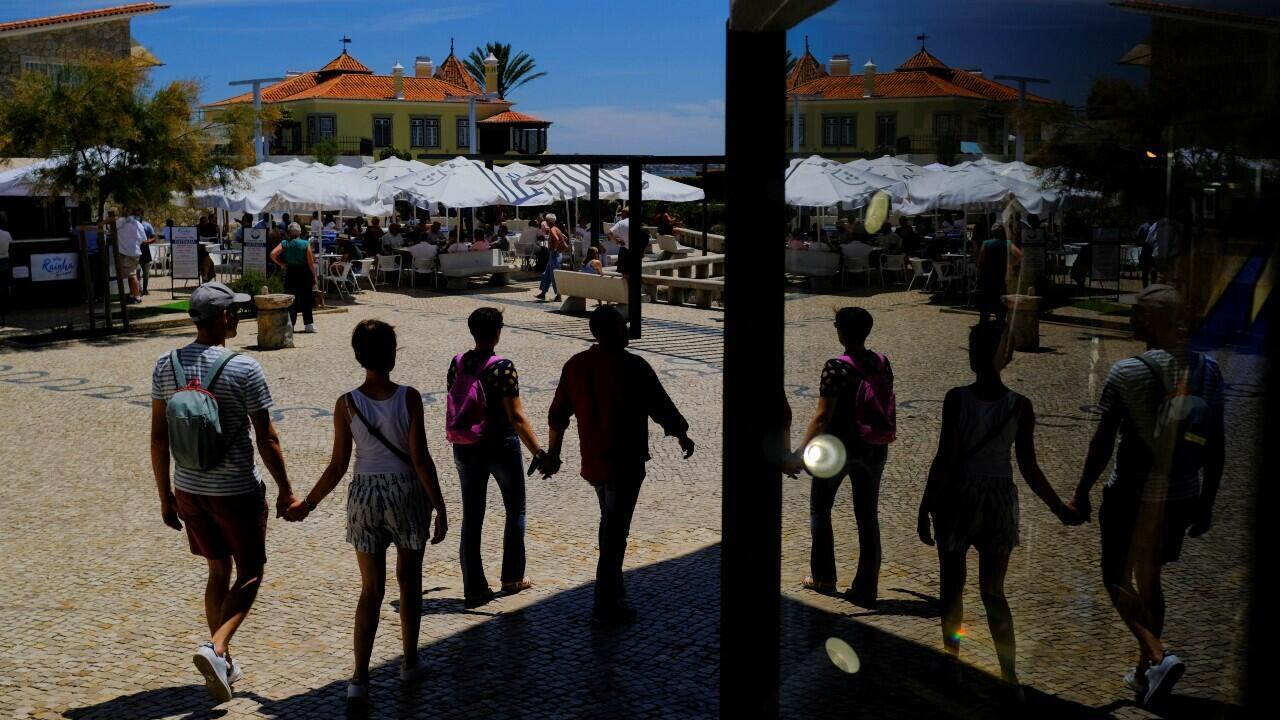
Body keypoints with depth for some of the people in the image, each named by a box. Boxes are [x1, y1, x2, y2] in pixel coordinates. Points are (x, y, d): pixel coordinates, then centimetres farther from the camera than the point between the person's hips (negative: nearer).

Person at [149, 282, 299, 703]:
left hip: (188, 490, 5)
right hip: (236, 491, -5)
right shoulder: (243, 369, -16)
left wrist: (165, 495, 12)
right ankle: (215, 647, -10)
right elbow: (266, 439, -12)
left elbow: (158, 437, 3)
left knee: (218, 571, 19)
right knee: (250, 573, 9)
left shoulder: (166, 366, -1)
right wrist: (285, 491, -1)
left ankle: (224, 666, 26)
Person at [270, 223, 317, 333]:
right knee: (306, 299, 7)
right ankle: (308, 324, 6)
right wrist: (315, 276, -1)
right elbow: (311, 262, -7)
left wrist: (281, 264, 1)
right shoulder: (305, 244, -6)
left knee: (291, 299, 8)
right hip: (304, 273, -1)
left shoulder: (284, 244, -2)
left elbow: (273, 255, -13)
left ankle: (290, 323, 5)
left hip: (290, 273, 1)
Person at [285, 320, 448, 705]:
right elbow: (420, 459, -13)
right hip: (407, 493, -1)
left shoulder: (346, 404, -7)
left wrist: (307, 504, 10)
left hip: (365, 494, 2)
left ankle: (359, 678, 5)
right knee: (409, 580, 17)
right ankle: (409, 663, 30)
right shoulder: (409, 398, -12)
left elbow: (338, 466, -4)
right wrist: (440, 507, -5)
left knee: (371, 589, 10)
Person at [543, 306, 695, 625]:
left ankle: (612, 590, 35)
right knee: (615, 532, 0)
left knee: (610, 524, 23)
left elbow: (558, 415, 9)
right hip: (624, 464, -7)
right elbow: (661, 407, -9)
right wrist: (682, 435, 8)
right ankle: (606, 607, 5)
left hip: (592, 463, 7)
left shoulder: (575, 366, 2)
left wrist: (553, 453, 21)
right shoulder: (632, 367, -17)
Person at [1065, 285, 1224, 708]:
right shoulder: (1207, 371, 0)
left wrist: (1081, 494, -1)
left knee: (1117, 578, 9)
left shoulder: (1127, 372, -16)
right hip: (1183, 497, 5)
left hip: (1133, 495, -5)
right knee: (1149, 579, 19)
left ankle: (1158, 656, -10)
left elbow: (1103, 443, -13)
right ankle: (1145, 673, 27)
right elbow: (1216, 446, 6)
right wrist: (1206, 503, 15)